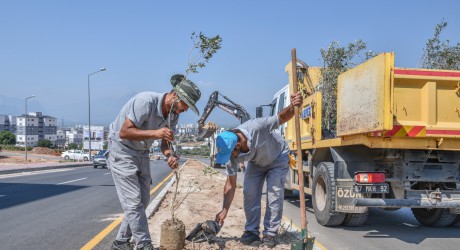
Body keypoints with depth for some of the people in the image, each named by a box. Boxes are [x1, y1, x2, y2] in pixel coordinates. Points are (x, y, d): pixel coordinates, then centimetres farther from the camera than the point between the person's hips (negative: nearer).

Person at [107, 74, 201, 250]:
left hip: (142, 154, 8)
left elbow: (165, 141, 0)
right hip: (122, 151, -8)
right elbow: (124, 132, -30)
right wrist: (155, 133, -39)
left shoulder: (173, 114, -4)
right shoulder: (145, 101, -29)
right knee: (133, 202, -10)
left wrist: (170, 155, -22)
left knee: (142, 201, 8)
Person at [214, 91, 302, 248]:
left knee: (274, 194, -12)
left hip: (278, 158, -3)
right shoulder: (231, 154, -26)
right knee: (249, 193, -7)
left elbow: (282, 117, -31)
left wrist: (293, 107, -53)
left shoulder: (256, 127, -43)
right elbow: (231, 184, -17)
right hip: (256, 163, 4)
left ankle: (270, 233, -2)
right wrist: (224, 210, -21)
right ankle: (251, 231, 6)